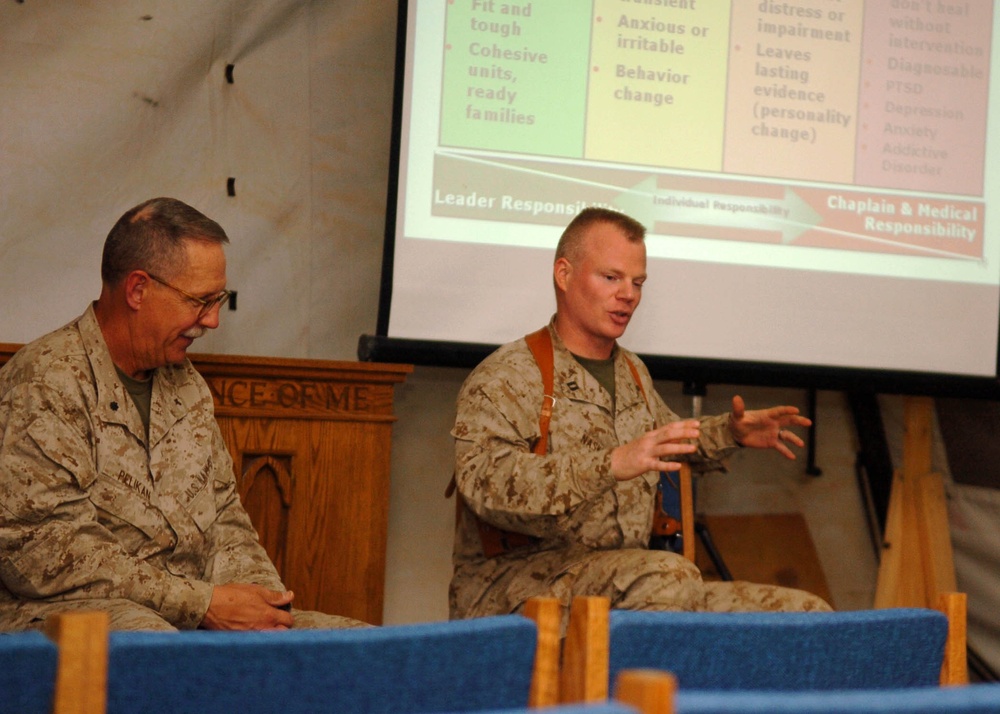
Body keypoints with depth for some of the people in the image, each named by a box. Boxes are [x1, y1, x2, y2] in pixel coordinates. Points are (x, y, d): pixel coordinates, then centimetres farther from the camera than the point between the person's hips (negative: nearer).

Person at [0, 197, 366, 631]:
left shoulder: (187, 385, 19)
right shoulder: (46, 382, -8)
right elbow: (42, 553, -16)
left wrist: (262, 596, 0)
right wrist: (202, 603, -17)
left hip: (190, 620, 7)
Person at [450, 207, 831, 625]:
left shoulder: (633, 372, 21)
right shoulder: (506, 377, -7)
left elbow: (672, 443, 43)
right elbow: (485, 483, -26)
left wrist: (730, 433, 21)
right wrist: (612, 464, -35)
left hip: (624, 586, 8)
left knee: (808, 612, -5)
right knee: (669, 573, -37)